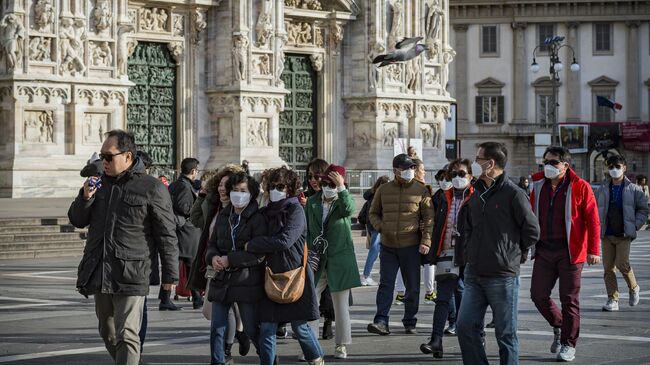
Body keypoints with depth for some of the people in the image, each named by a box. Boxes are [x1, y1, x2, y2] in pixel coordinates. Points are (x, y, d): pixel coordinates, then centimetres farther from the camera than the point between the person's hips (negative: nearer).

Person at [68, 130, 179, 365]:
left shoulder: (152, 188, -5)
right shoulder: (100, 182, 13)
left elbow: (167, 235, -4)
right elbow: (77, 221, 16)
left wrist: (170, 274, -5)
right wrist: (85, 198, -4)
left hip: (131, 275, -7)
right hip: (99, 273, 7)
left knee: (126, 336, -10)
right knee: (108, 333, 16)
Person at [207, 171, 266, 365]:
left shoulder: (257, 219, -9)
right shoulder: (223, 216, 9)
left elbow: (259, 254, -15)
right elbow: (212, 243, 16)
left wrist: (229, 260, -18)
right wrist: (213, 257, -7)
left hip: (248, 282, -5)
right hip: (222, 282, 5)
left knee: (252, 330, 5)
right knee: (217, 329, 2)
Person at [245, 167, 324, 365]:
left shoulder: (295, 210, -9)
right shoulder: (267, 212, 11)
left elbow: (284, 241, -20)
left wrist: (251, 245, -14)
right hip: (271, 275, 5)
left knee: (299, 325, 6)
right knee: (266, 328, 1)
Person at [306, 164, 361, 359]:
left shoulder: (345, 200, 1)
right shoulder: (312, 202, 7)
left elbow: (349, 210, -24)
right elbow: (305, 229, 10)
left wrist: (342, 188, -28)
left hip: (339, 260, -2)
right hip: (316, 260, 2)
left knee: (341, 305, 6)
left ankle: (341, 345, 17)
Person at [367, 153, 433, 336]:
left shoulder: (421, 191, 0)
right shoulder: (383, 190, 7)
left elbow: (428, 218, -1)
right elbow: (373, 213, 18)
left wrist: (426, 241, -12)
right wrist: (380, 227, -1)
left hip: (411, 246, -1)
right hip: (388, 245, 1)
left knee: (412, 287, 6)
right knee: (385, 284, -5)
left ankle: (410, 323, 15)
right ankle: (381, 321, -8)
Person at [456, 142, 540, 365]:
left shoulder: (513, 194, -10)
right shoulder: (476, 194, 12)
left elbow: (532, 231, -7)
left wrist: (511, 253, 0)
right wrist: (471, 253, 12)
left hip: (503, 276, -7)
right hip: (474, 275, 7)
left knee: (506, 334, 2)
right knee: (465, 326, 3)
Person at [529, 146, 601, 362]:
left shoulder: (580, 187, -5)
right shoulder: (539, 186, 9)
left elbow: (592, 220, -7)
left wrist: (594, 250, -13)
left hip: (569, 251, -5)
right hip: (544, 251, 5)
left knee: (569, 299, 0)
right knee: (538, 294, 1)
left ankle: (568, 344, 11)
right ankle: (559, 326, 28)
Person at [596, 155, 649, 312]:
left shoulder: (633, 189, 2)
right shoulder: (602, 190, 9)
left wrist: (635, 226, -4)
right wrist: (598, 227, 3)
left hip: (624, 235, -3)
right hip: (606, 235, 3)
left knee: (622, 263, -15)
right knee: (608, 268, -1)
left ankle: (633, 288, 13)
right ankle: (612, 300, 5)